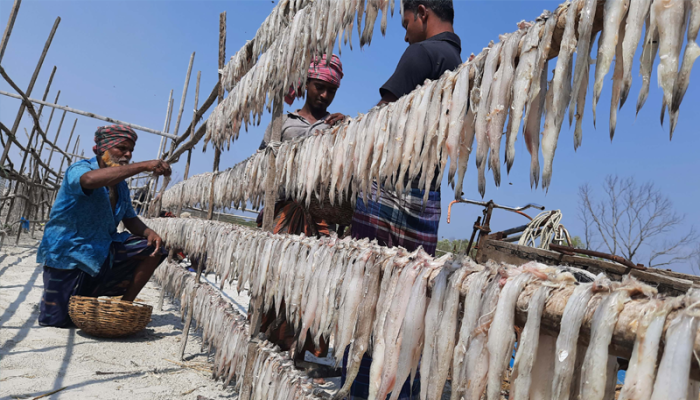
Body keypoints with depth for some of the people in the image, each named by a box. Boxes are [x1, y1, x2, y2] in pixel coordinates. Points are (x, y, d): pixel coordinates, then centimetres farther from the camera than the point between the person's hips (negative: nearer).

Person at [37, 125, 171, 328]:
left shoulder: (121, 185, 6)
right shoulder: (78, 169, -16)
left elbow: (130, 219, 8)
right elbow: (90, 179, -41)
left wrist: (149, 232, -16)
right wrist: (144, 166, -47)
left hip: (102, 252, 6)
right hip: (68, 254, -6)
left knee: (153, 249, -9)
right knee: (56, 320, -9)